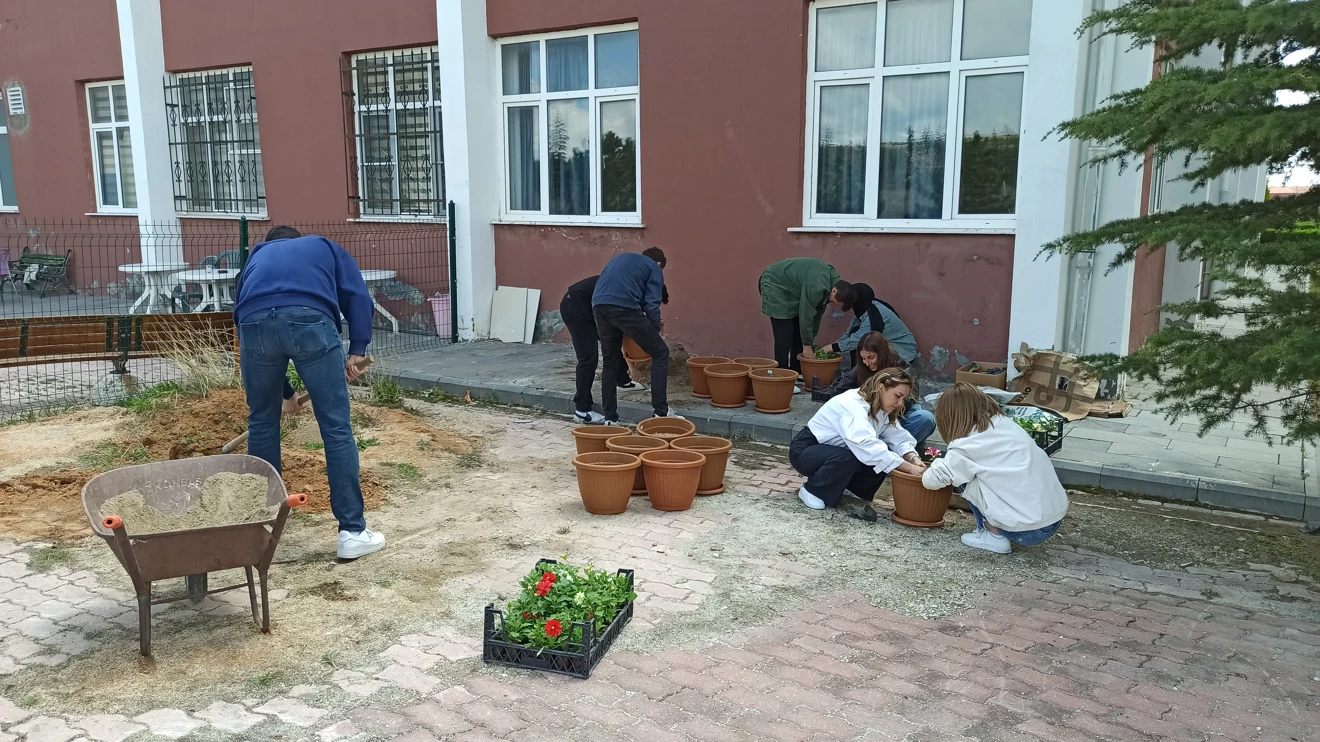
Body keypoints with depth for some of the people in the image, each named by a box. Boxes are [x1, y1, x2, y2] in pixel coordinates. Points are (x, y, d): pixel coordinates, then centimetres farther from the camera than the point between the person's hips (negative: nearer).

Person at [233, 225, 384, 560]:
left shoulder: (256, 258, 41)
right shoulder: (324, 247, 36)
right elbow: (358, 297, 15)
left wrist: (285, 392, 49)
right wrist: (357, 350, 12)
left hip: (255, 322, 3)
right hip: (309, 319, -3)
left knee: (261, 422, 22)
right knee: (336, 428, 4)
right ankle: (352, 532, 6)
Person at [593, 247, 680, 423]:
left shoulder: (619, 258, 36)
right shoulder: (654, 268, 19)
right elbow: (652, 305, 5)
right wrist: (655, 334, 14)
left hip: (598, 306, 6)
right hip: (624, 307, -6)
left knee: (610, 362, 20)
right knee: (660, 352, 6)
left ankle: (610, 418, 19)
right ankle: (661, 411, 2)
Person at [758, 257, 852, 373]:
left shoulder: (833, 279, -5)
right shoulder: (817, 286, -34)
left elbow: (818, 310, 3)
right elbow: (806, 315, -27)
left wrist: (812, 339, 4)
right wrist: (807, 345, -17)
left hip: (790, 288, 10)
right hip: (774, 285, -10)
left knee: (798, 332, 7)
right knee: (785, 334, -12)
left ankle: (795, 371, 12)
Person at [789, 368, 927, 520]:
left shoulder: (882, 409, -4)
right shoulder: (853, 405, -31)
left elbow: (900, 439, -9)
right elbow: (867, 447, -44)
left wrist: (913, 458, -31)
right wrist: (909, 468, -45)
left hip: (836, 450, 8)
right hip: (805, 450, -8)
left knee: (884, 457, -13)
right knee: (847, 458, -36)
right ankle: (812, 489, -10)